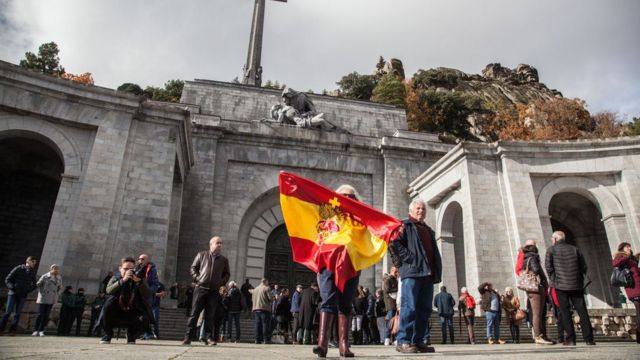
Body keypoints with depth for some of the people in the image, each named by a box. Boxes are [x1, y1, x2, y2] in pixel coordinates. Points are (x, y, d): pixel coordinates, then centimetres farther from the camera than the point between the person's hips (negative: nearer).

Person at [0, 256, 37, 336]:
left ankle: (12, 330, 5)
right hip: (13, 294, -3)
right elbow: (7, 279, 0)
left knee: (17, 314, 1)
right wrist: (12, 288, -12)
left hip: (23, 296, 3)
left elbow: (34, 285, 17)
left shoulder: (32, 273, 8)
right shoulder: (18, 269, -2)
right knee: (8, 312, -4)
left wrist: (28, 290, 0)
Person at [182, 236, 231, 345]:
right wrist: (196, 278, -4)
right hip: (200, 288, -1)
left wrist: (222, 282, 1)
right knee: (194, 313, -2)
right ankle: (188, 337, 2)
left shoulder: (224, 260, 13)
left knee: (210, 315, 3)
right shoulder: (201, 255, 8)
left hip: (214, 291, 2)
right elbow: (193, 268, 10)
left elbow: (227, 274, 17)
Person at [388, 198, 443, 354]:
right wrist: (410, 258, -16)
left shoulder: (429, 231, 29)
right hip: (411, 271, -7)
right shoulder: (404, 225, 7)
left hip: (428, 273, 7)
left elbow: (435, 252, 28)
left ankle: (420, 341, 11)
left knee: (424, 309, 6)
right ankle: (403, 341, -10)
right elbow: (395, 243, -8)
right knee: (410, 307, -12)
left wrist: (437, 271, 13)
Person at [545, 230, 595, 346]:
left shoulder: (551, 250, 0)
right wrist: (580, 280, 15)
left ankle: (570, 338, -1)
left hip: (561, 285, -3)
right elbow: (584, 266, 8)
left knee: (565, 312, 1)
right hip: (576, 285, 3)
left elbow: (548, 266, -7)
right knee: (582, 311, 6)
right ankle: (588, 338, 5)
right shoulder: (574, 249, 10)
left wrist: (553, 280, 3)